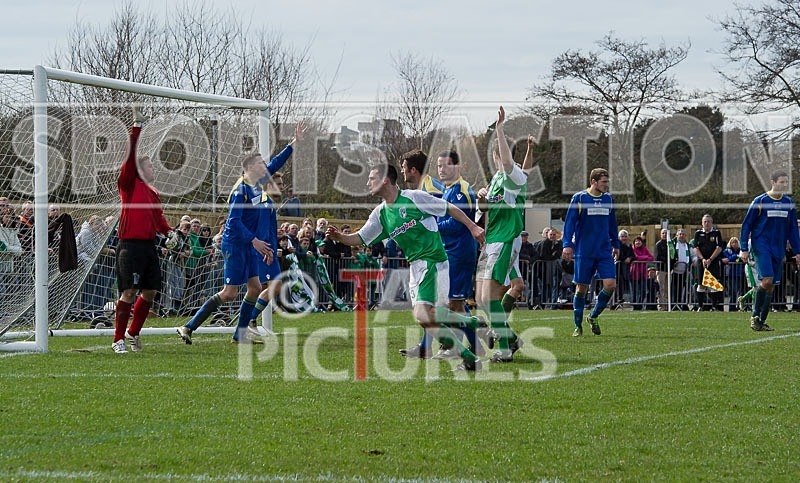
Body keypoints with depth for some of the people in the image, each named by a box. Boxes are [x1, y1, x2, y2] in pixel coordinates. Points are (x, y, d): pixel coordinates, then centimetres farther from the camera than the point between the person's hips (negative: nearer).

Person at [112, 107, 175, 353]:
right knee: (129, 292, -10)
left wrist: (169, 231, 7)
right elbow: (130, 156, -12)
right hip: (130, 245, -7)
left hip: (149, 245, 7)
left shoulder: (154, 193, 20)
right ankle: (118, 340, -4)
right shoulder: (129, 184, -1)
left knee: (149, 292, 9)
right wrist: (137, 126, -17)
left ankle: (133, 333, 25)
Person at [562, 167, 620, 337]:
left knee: (611, 285, -9)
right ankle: (578, 326, 14)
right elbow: (570, 222, -3)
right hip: (584, 251, -4)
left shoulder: (608, 199, 10)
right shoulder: (579, 198, -3)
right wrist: (567, 244, -10)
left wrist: (615, 244, 22)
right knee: (581, 288, 0)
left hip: (605, 251, 4)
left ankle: (593, 317, 11)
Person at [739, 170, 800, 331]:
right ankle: (755, 315, -5)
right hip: (761, 245, -5)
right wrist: (744, 249, -5)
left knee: (772, 285, 2)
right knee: (767, 280, -19)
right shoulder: (759, 202, -3)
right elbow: (746, 225, 0)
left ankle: (762, 321, 9)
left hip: (778, 249, 5)